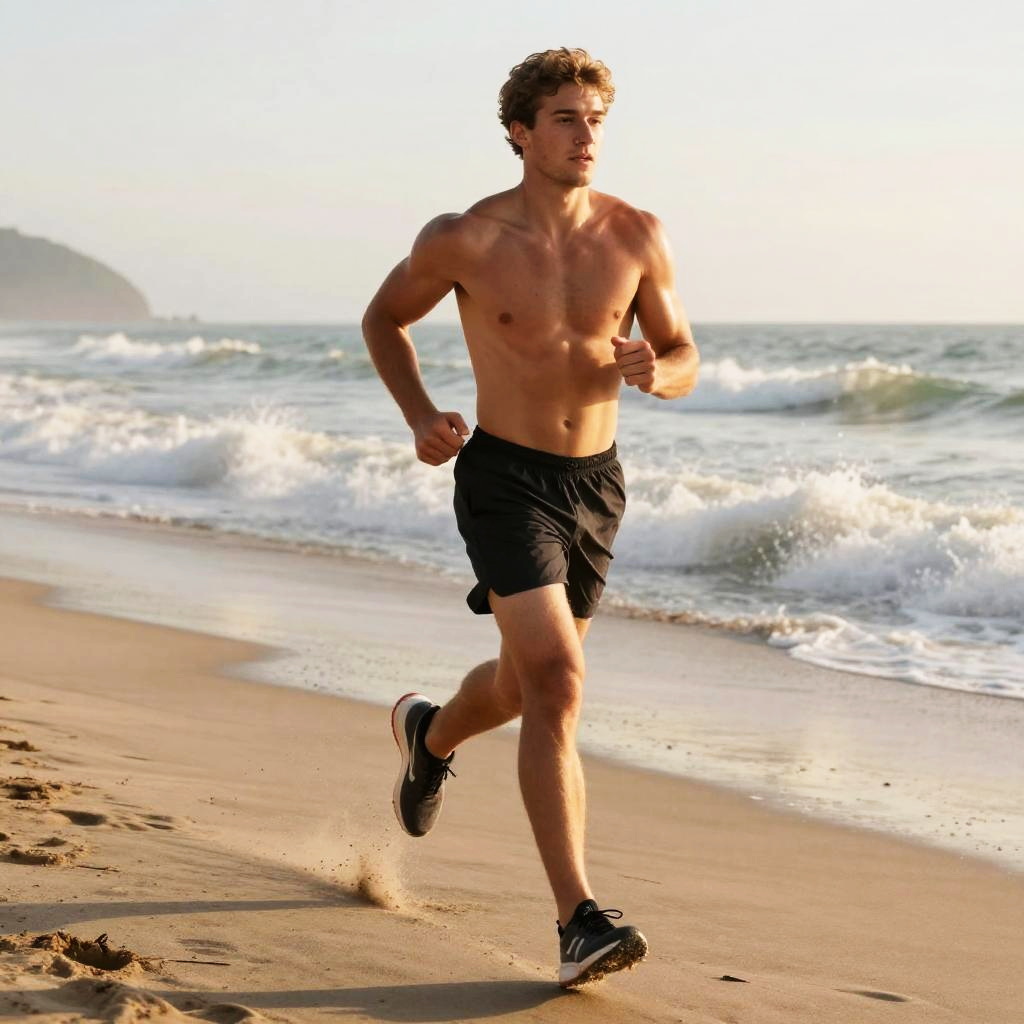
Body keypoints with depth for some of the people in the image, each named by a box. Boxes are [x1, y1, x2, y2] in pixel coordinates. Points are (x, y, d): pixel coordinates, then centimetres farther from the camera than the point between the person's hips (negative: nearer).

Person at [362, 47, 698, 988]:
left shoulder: (637, 237, -4)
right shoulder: (465, 240, -11)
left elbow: (686, 362, 5)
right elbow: (384, 320, 6)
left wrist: (653, 370, -19)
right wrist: (420, 415, -10)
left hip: (596, 484, 5)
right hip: (506, 479, -5)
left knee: (528, 681, 21)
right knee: (557, 681, -20)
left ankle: (431, 736, 57)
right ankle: (580, 924, -21)